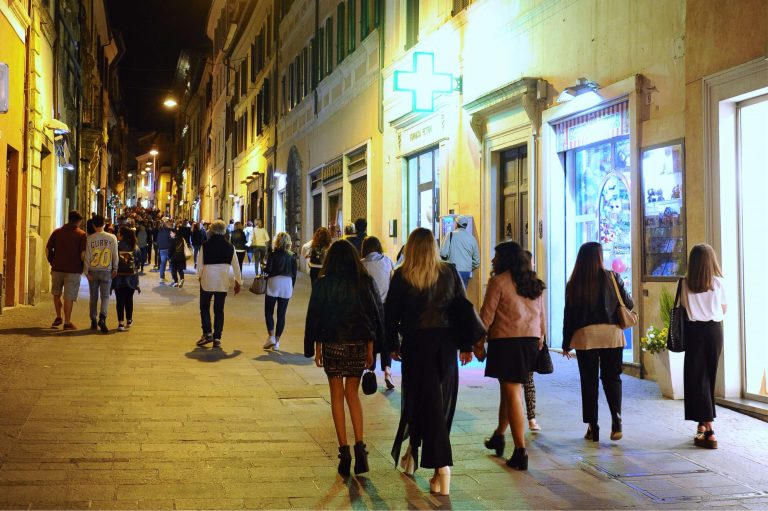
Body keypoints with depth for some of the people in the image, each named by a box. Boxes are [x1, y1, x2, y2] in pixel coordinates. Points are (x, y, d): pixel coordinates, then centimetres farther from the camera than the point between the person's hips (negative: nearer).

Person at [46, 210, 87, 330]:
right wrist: (82, 267, 4)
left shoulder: (57, 232, 7)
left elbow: (48, 249, 5)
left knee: (56, 293, 22)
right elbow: (83, 254, -11)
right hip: (73, 270, -3)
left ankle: (58, 317, 23)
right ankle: (67, 322, 0)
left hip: (57, 268, 3)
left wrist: (52, 262, 16)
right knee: (69, 297, -1)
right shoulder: (81, 235, -4)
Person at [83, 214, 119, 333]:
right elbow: (115, 255, 0)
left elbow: (87, 256, -3)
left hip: (93, 271, 1)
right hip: (106, 271, -1)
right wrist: (115, 269, 9)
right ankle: (102, 318, -19)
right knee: (105, 296, 2)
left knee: (93, 297, 12)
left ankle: (93, 321, 18)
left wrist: (86, 271, 4)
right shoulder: (112, 237, -4)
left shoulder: (90, 239, -4)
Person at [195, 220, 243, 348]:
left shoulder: (205, 245, -6)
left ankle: (207, 333, 2)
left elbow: (199, 264, -4)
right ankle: (217, 338, 7)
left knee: (204, 307, 13)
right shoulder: (229, 247, 0)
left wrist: (200, 276, 13)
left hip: (207, 280, -2)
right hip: (223, 282, 2)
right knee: (219, 310, 8)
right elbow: (235, 266, 5)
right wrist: (238, 281, 14)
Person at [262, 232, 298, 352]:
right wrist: (292, 287, 15)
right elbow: (294, 273, 6)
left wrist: (264, 269, 10)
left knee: (269, 312, 8)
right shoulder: (292, 256, 4)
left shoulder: (273, 254, -6)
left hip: (274, 283, -3)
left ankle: (271, 336, -6)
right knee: (281, 314, 6)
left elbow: (268, 270, -12)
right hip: (287, 284, 3)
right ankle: (277, 341, 8)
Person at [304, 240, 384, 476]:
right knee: (352, 394, 15)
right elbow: (375, 315, 2)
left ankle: (344, 451, 4)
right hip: (359, 344, 2)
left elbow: (315, 317, -1)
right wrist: (370, 348, 8)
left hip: (333, 344, -2)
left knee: (337, 396, 8)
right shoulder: (365, 282, -1)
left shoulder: (323, 284, -5)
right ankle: (359, 446, 1)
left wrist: (316, 348, 8)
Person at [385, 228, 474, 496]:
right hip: (445, 344, 2)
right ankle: (412, 453, 22)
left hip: (415, 344, -2)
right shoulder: (450, 273, 1)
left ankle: (443, 471, 0)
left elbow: (391, 314, -1)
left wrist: (392, 344, 11)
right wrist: (466, 346, 10)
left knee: (426, 402, 3)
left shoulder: (401, 277, -5)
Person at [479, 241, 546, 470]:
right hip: (531, 340, 7)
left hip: (506, 340, -7)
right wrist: (540, 338, 23)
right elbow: (542, 314, 15)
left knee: (512, 392, -3)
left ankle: (520, 452, -3)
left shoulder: (498, 281, -7)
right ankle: (499, 436, 32)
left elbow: (487, 314, -9)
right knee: (509, 389, 20)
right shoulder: (535, 282, 13)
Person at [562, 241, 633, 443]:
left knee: (589, 381, 8)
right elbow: (628, 304, 4)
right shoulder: (611, 278, -2)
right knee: (612, 377, 11)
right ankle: (616, 419, -8)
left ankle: (592, 427, 8)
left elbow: (569, 315, 1)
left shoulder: (574, 284, -1)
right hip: (611, 334, 0)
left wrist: (566, 343, 9)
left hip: (585, 336, 0)